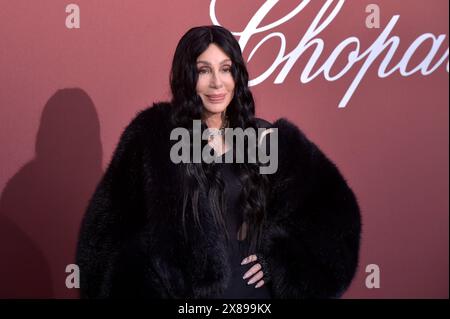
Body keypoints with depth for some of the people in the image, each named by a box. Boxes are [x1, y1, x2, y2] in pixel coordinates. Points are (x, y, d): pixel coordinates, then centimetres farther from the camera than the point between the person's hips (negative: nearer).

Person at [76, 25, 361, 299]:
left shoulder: (268, 139, -2)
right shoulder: (153, 135, -7)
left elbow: (333, 205, 3)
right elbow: (113, 222, -5)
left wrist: (279, 259, -4)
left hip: (253, 288, 2)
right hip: (178, 291, -2)